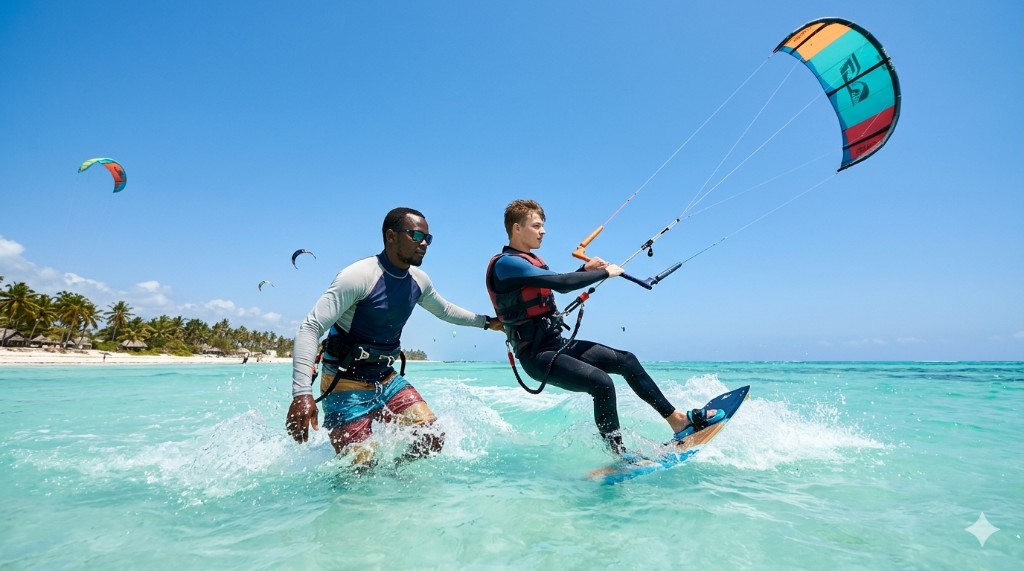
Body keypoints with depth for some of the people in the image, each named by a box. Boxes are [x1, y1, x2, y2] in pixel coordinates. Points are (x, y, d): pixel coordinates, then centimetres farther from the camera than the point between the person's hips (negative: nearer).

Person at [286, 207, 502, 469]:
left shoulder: (418, 280, 1)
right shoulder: (359, 276, -21)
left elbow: (445, 310, 22)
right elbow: (310, 329, -25)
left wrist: (487, 322, 22)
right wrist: (302, 393, -35)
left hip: (388, 379, 7)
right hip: (346, 385, -6)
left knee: (432, 441, -5)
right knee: (362, 471, -10)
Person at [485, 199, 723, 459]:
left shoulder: (530, 260, 14)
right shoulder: (505, 263, -17)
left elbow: (553, 285, 30)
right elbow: (561, 284, -24)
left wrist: (585, 270, 14)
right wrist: (605, 273, -12)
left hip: (559, 344, 10)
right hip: (537, 355, -10)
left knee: (626, 360, 5)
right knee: (601, 382, -27)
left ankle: (677, 419, 13)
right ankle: (616, 453, -10)